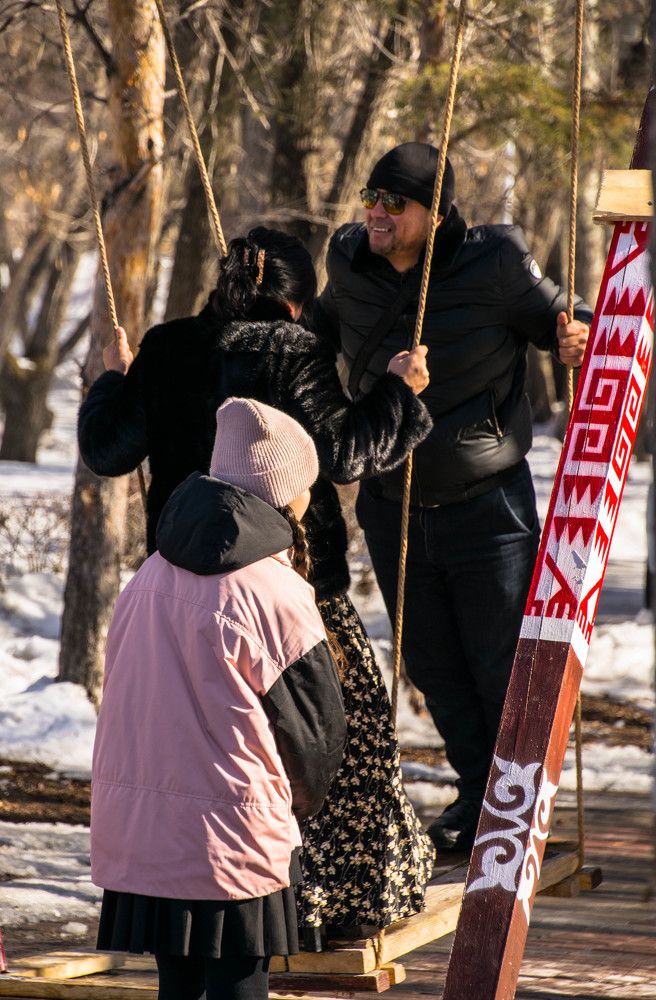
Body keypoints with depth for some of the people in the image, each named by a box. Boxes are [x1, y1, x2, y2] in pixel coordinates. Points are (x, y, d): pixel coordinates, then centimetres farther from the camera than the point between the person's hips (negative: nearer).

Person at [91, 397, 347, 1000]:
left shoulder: (152, 575, 6)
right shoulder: (274, 593, -12)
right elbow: (314, 725, -4)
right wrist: (297, 806, 18)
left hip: (133, 826, 6)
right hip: (228, 834, -6)